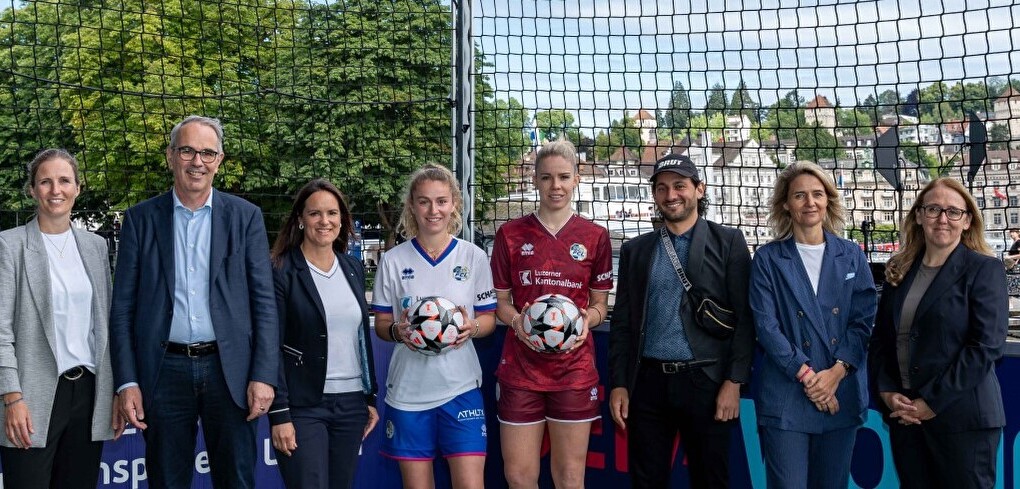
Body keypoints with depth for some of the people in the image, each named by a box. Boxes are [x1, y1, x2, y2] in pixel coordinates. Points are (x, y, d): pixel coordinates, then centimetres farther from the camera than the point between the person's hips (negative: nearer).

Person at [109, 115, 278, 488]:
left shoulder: (245, 216, 4)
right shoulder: (140, 219, 5)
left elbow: (264, 301, 1)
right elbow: (123, 308, 4)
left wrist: (264, 375, -7)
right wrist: (127, 382, -3)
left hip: (229, 370, 0)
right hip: (165, 371, 1)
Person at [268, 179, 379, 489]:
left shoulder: (354, 268, 9)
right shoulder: (282, 272, -8)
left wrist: (371, 397, 13)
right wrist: (279, 415, -14)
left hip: (351, 404, 5)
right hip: (303, 406, -5)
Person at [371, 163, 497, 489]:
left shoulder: (474, 257, 1)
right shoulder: (393, 260, 0)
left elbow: (489, 319, 5)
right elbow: (381, 324, 5)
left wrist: (472, 327, -17)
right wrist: (397, 331, -17)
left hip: (460, 386, 0)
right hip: (408, 388, 1)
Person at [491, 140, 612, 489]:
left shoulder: (595, 237, 4)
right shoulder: (510, 234, 3)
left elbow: (600, 304, 10)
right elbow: (500, 301, 8)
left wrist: (588, 320, -12)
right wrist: (515, 319, -13)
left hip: (575, 370, 0)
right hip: (520, 368, 0)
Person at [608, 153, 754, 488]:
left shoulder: (728, 242, 3)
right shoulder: (635, 250, 11)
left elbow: (744, 317, -2)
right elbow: (622, 323, 10)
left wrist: (734, 382, -10)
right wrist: (618, 384, 3)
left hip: (705, 382, -2)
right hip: (648, 383, 3)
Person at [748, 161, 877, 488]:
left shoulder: (851, 256, 9)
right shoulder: (768, 259, 1)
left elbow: (863, 320, 3)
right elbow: (766, 325, -5)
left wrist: (836, 372, -9)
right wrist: (806, 374, -12)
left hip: (841, 395, 3)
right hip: (785, 396, -3)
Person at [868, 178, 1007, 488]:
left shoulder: (984, 270, -5)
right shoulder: (899, 270, 10)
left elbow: (986, 346, -13)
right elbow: (881, 338, 12)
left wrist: (932, 402, -15)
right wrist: (886, 392, -4)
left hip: (961, 415, -4)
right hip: (905, 413, 5)